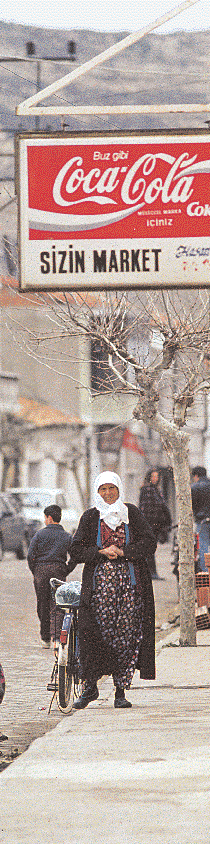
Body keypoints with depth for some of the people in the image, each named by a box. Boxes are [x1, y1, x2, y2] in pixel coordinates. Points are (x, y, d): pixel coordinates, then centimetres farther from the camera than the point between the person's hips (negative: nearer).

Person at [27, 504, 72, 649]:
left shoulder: (40, 534, -1)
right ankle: (57, 636, -17)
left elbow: (31, 555, -6)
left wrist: (35, 572, 5)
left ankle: (45, 638, 13)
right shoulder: (67, 536, 5)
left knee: (43, 606, 9)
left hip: (41, 571, -1)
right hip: (59, 570, 1)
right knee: (57, 606, 0)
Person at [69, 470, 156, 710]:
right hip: (100, 580, -1)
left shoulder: (131, 513, 10)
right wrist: (102, 552, -11)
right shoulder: (90, 517, 9)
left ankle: (121, 691, 0)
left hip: (130, 581, 1)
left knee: (127, 635, -5)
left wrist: (122, 552, -9)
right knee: (96, 634, -9)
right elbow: (76, 551, 4)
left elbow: (149, 542, 2)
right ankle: (90, 687, 4)